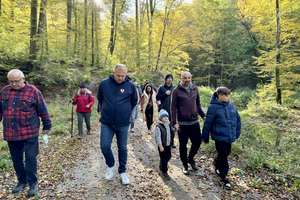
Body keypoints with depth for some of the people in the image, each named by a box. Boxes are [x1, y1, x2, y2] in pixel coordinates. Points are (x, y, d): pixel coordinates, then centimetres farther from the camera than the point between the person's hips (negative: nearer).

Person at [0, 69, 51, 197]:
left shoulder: (33, 91, -6)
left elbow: (43, 111, -3)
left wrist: (46, 127, 0)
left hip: (30, 133, -4)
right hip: (10, 133, 5)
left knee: (30, 159, 2)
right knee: (16, 160, 15)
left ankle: (33, 183, 16)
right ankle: (22, 181, 32)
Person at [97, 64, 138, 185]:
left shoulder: (130, 86, -4)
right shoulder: (104, 84, -3)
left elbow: (134, 101, 10)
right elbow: (100, 99, 14)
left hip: (123, 123, 0)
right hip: (106, 122, 1)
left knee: (122, 148, 9)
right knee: (104, 146, -3)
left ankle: (122, 171, 27)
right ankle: (110, 166, 26)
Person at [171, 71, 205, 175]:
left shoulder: (195, 89, 6)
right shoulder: (177, 91, -7)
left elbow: (198, 104, 15)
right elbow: (173, 107, -7)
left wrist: (203, 115, 7)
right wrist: (174, 122, -13)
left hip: (194, 122, 4)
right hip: (182, 123, -4)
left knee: (197, 142, 10)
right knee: (183, 145, 7)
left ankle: (190, 158, 36)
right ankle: (185, 165, 27)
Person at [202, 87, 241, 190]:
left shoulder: (231, 106, 3)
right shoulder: (214, 107, -16)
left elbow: (237, 120, 14)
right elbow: (207, 123, -12)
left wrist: (237, 133, 15)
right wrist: (205, 137, -8)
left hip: (229, 136, 7)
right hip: (220, 136, -6)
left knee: (226, 153, 20)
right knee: (223, 155, 0)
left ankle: (217, 166, 47)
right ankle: (223, 177, 18)